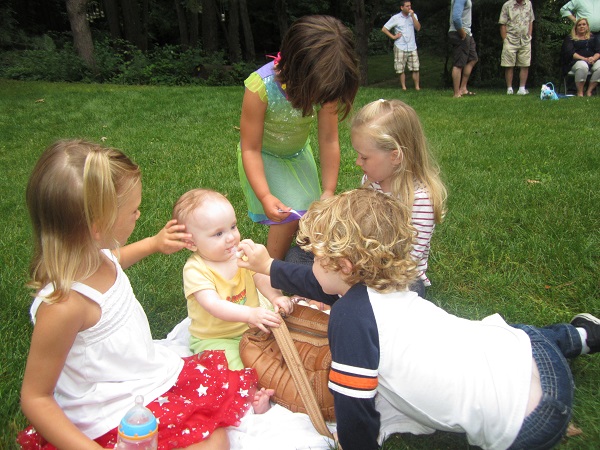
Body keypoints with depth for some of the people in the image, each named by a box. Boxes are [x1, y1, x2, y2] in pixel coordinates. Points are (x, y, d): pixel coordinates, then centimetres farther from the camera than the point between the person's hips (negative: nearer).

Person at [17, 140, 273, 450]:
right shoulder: (63, 304, -30)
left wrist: (153, 244, 24)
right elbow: (35, 398, -21)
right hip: (120, 423, -8)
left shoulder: (90, 254, -5)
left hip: (157, 375, 9)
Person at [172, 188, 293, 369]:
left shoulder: (241, 253, -5)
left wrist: (276, 297, -32)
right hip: (214, 338, -6)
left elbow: (261, 278, -9)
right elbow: (213, 304, -35)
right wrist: (250, 314, -48)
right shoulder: (195, 269, -23)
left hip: (250, 327, 6)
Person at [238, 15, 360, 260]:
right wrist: (265, 196, -37)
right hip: (263, 157, -4)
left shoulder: (323, 85, -24)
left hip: (298, 154, 4)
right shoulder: (261, 87, -34)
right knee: (290, 216, -14)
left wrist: (328, 192, -21)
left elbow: (329, 140, -17)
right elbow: (250, 149, -26)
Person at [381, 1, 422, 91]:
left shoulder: (413, 16, 8)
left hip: (412, 47, 2)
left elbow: (418, 28, -4)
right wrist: (393, 37, -5)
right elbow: (384, 29, -1)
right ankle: (403, 87, 10)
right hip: (400, 48, -2)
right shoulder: (396, 18, -2)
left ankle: (417, 87, 6)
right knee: (401, 69, 0)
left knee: (415, 68, -2)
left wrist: (412, 16, -10)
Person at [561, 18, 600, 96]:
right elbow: (569, 52, -6)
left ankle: (589, 91, -20)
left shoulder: (592, 37, 21)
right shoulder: (570, 38, 10)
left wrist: (593, 58, -14)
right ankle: (580, 92, -27)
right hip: (576, 61, -4)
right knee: (583, 66, -39)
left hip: (593, 60, 4)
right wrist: (584, 59, -17)